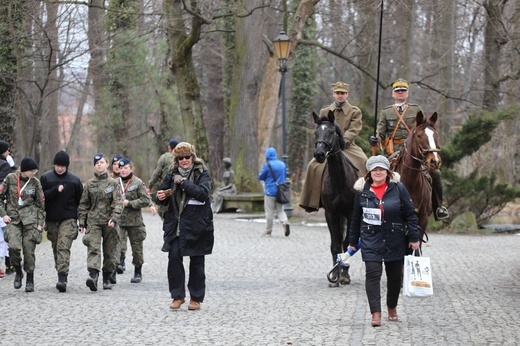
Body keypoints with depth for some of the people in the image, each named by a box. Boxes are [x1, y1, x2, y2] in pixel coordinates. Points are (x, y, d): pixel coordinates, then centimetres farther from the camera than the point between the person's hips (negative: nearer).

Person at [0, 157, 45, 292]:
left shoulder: (35, 182, 3)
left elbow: (41, 204, 10)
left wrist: (40, 222, 5)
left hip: (30, 219, 1)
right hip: (13, 218, -1)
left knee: (29, 250, -4)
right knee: (14, 246, -19)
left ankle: (30, 280, 11)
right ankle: (18, 272, 6)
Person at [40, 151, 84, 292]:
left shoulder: (74, 180, 3)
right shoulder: (46, 178, 3)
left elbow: (81, 200, 9)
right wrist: (56, 190, -19)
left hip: (69, 219, -2)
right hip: (51, 219, 3)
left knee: (63, 247, -16)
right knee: (56, 248, 10)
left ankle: (62, 278, -24)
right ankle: (61, 276, 21)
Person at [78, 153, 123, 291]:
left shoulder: (113, 183, 3)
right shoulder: (89, 184, 9)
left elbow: (118, 203, -5)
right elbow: (83, 204, 12)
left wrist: (114, 218, -19)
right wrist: (82, 221, 5)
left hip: (109, 223, 0)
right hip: (93, 221, 0)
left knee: (110, 250, 6)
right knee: (93, 248, -15)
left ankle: (107, 277, 19)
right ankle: (93, 275, -28)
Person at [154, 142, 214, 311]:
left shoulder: (202, 173, -3)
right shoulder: (173, 174, 8)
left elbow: (203, 192, -19)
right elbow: (163, 193, 16)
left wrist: (183, 182, -19)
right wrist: (160, 197, -7)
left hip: (197, 225, -3)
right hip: (175, 225, 3)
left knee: (196, 262, 5)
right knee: (174, 258, -6)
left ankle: (196, 297, 15)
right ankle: (177, 296, 5)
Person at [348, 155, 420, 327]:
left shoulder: (398, 188, -4)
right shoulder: (362, 191, -1)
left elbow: (410, 214, 0)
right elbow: (356, 218, 8)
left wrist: (414, 238, -4)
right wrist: (352, 242, 10)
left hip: (395, 240, 1)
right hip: (371, 240, -1)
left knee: (394, 275, 12)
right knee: (373, 274, -13)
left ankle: (392, 307, 32)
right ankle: (376, 313, -15)